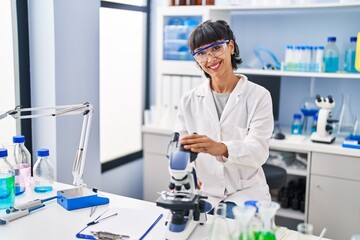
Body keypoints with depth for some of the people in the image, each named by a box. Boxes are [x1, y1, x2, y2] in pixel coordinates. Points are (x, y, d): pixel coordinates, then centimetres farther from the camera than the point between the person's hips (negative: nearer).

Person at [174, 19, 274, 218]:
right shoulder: (189, 100, 6)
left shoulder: (258, 96, -2)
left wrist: (221, 148, -36)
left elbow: (259, 150, -15)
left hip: (244, 194, -1)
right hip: (202, 193, 2)